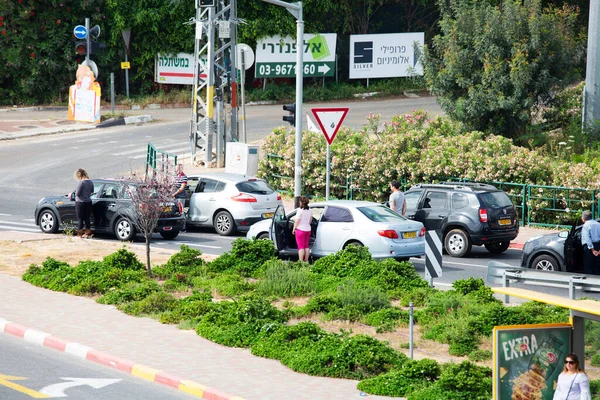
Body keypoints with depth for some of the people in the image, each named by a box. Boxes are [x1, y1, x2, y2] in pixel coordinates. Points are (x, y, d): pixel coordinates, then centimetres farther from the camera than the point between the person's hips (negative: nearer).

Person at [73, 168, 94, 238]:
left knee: (80, 219, 1)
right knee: (87, 218, 13)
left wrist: (75, 192, 4)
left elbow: (77, 193, -17)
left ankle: (79, 234, 4)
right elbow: (92, 191, 18)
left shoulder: (81, 182, -17)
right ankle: (88, 233, 18)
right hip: (88, 202, 7)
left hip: (80, 203, -7)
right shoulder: (90, 182, 5)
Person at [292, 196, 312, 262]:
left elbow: (297, 221, -14)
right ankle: (306, 260, 16)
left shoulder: (300, 210, -16)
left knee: (301, 246, -4)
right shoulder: (310, 210, 5)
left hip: (300, 229, -6)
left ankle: (300, 261, -6)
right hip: (308, 229, 6)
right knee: (306, 246, 13)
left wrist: (294, 229, -5)